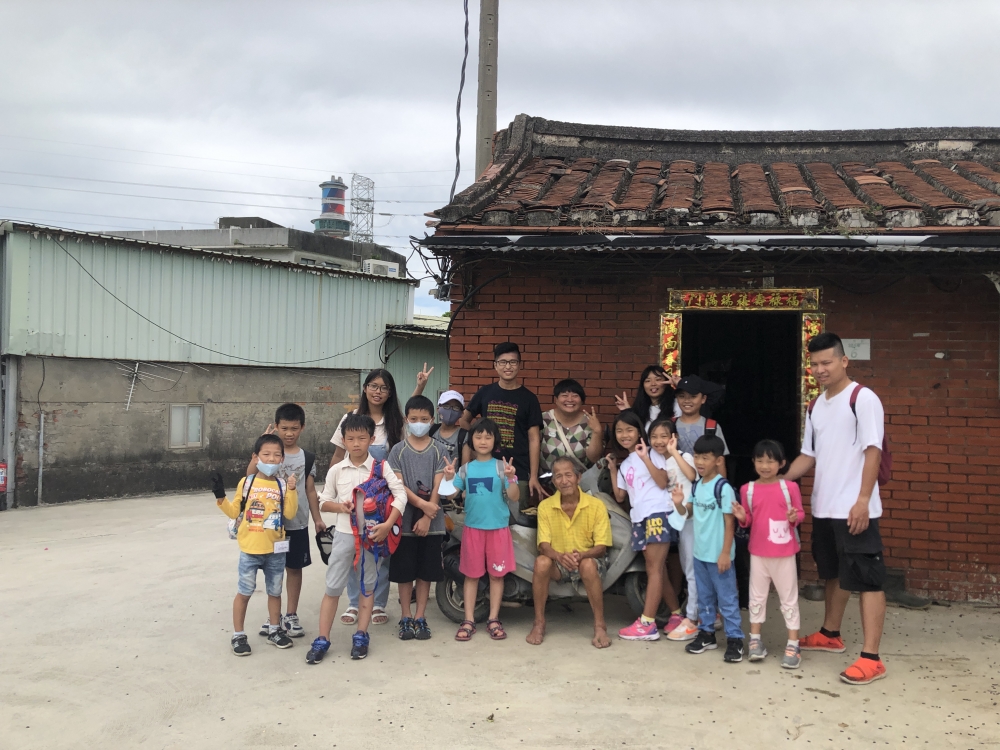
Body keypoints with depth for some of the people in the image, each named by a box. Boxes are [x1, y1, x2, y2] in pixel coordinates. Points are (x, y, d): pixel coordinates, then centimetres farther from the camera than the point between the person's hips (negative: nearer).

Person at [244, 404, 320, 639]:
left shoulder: (307, 458, 2)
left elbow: (310, 491, 7)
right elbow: (251, 475, -21)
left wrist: (318, 519, 6)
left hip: (298, 524, 1)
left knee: (294, 568, 9)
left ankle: (291, 615, 20)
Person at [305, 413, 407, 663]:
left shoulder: (381, 467, -5)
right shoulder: (336, 470, 1)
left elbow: (400, 495, -11)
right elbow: (324, 501, 9)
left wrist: (388, 524, -22)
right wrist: (340, 506, -13)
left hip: (372, 534, -1)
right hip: (344, 534, 1)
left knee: (367, 586, 9)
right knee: (332, 587, 3)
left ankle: (361, 637, 21)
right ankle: (322, 640, 10)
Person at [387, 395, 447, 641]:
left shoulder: (438, 450, 1)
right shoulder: (398, 450, 0)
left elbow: (438, 487, -4)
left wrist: (427, 517, -13)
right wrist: (422, 504, -18)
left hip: (431, 522, 1)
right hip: (405, 520, 0)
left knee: (426, 571, 7)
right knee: (404, 572, 5)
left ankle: (420, 618, 17)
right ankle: (405, 618, 17)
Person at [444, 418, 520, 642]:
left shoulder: (502, 466, -3)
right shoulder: (466, 469, 5)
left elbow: (514, 497, -8)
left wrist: (510, 478, -25)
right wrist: (449, 478, -17)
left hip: (498, 527, -1)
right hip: (473, 527, 2)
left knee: (496, 573, 5)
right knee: (471, 574, 6)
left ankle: (494, 619, 15)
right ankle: (469, 620, 13)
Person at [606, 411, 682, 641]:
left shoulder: (650, 453, -3)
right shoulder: (625, 464, 19)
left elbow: (663, 482, -15)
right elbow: (620, 496, 17)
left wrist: (646, 458, -21)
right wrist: (613, 469, 14)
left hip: (657, 513, -8)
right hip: (639, 518, 8)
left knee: (654, 569, -9)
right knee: (657, 570, 10)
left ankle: (647, 624, -12)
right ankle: (677, 616, 19)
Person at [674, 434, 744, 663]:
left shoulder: (723, 488, -17)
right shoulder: (697, 486, 5)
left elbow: (729, 522, -16)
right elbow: (689, 512, 16)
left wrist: (726, 552, -17)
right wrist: (679, 503, -7)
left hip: (718, 554, -7)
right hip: (699, 552, 7)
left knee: (727, 598, 2)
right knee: (704, 597, 18)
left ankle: (734, 639, 10)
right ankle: (706, 633, 30)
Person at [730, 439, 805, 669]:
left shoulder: (790, 487, -7)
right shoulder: (748, 489, -1)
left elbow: (800, 513, 2)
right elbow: (748, 521, 8)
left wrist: (795, 517, -20)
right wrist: (742, 517, -14)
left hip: (784, 553, -2)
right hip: (758, 552, 2)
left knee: (789, 598, 6)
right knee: (757, 596, 12)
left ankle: (793, 645, 12)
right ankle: (755, 639, 24)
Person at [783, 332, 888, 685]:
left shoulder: (863, 399, -9)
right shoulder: (816, 407, 14)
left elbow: (873, 452, -14)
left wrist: (862, 500, -20)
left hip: (854, 510, -8)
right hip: (824, 508, 8)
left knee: (867, 579, -5)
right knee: (834, 574, 21)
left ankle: (871, 658, -4)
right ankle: (830, 635, 36)